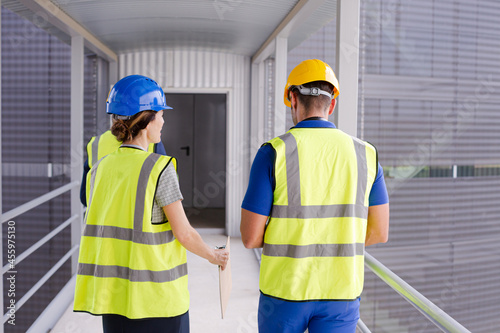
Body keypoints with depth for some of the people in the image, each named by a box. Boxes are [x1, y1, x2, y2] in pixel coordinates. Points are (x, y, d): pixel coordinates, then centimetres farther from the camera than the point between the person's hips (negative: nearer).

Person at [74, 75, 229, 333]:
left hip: (113, 294, 5)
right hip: (157, 297, -5)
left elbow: (97, 230, 8)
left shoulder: (99, 169, 1)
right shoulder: (159, 168, -15)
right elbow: (184, 234, -13)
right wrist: (213, 255, 6)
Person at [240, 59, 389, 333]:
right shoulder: (364, 154, -2)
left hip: (285, 289, -1)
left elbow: (250, 237, -12)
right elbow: (379, 232, 2)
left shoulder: (273, 153, -12)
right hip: (340, 291, 2)